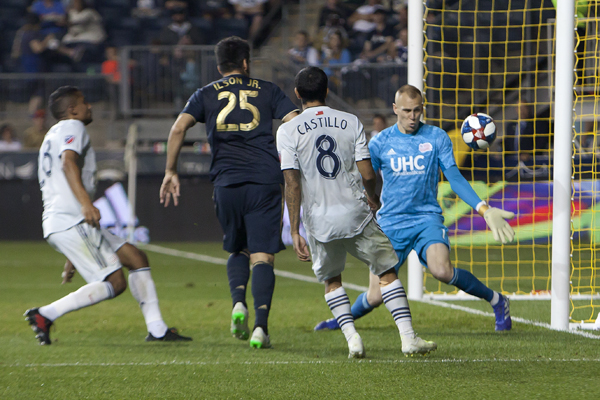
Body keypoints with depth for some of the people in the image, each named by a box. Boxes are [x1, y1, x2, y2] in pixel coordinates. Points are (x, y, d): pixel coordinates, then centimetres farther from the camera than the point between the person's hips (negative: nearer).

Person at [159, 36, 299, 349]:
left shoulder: (206, 95, 13)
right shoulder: (267, 91, 12)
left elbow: (178, 128, -1)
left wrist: (171, 172, 5)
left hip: (226, 183, 1)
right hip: (265, 180, -1)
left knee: (238, 250, 21)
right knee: (262, 255, -2)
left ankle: (238, 302, -5)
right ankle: (261, 326, -17)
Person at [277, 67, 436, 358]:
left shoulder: (288, 131, -2)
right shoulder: (350, 123, 2)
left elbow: (293, 184, -8)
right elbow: (368, 175, -1)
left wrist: (295, 231, -6)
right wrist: (372, 197, 21)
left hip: (319, 220, 0)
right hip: (355, 213, 0)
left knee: (331, 281, 19)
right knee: (387, 273, 9)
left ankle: (352, 338, 3)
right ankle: (408, 337, 0)